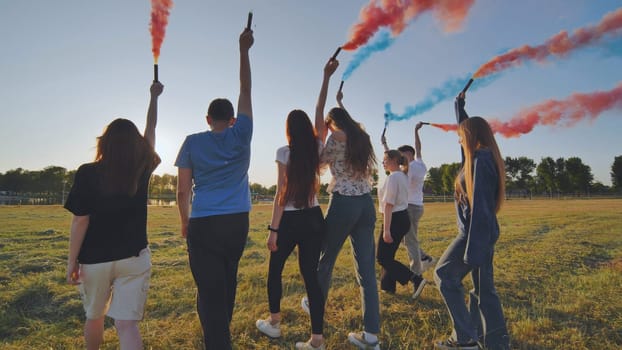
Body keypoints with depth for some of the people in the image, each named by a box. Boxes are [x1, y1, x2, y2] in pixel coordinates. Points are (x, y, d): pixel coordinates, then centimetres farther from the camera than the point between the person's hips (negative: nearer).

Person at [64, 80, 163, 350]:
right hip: (134, 258, 0)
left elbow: (80, 221, -10)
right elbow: (150, 129, 10)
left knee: (94, 317, 23)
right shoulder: (142, 169, -4)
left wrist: (72, 262, 0)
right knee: (127, 324, 1)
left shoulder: (88, 173, -9)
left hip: (95, 260, 0)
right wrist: (154, 97, 23)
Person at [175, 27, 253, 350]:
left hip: (204, 225, -2)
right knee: (227, 283, 21)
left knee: (210, 292, 0)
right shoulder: (241, 135, 1)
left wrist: (185, 224, 15)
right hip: (237, 223, 3)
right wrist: (243, 50, 18)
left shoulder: (192, 142, 0)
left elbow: (182, 191, 1)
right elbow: (246, 90, 11)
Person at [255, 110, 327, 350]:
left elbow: (281, 194, -14)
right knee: (311, 274, 6)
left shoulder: (284, 153, -10)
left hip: (291, 220, -4)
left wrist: (273, 229, -11)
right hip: (314, 219, 4)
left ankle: (274, 324, 35)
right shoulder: (317, 150, 1)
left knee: (275, 269, 18)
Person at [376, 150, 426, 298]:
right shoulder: (403, 176, 14)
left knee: (382, 258, -2)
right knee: (388, 255, 17)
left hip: (395, 219, -10)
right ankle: (388, 286, 25)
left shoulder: (392, 177, -16)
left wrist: (386, 230, -22)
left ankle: (415, 279, -6)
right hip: (403, 218, 10)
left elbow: (389, 204, -21)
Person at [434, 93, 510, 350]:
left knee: (444, 275, 1)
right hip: (485, 230, 9)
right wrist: (460, 105, 41)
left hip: (476, 231, -9)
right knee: (483, 287, 13)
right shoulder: (485, 157, 11)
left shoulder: (480, 159, -17)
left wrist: (473, 249, -23)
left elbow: (479, 206, -23)